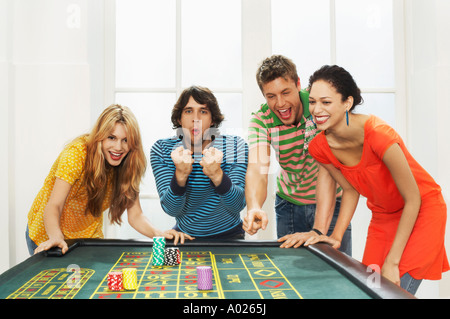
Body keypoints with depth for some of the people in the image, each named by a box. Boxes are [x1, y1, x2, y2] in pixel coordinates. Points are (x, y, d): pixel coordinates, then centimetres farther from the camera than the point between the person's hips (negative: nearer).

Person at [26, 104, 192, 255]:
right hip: (48, 235, -3)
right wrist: (56, 238, -52)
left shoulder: (127, 164, -13)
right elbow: (53, 206, -32)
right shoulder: (77, 153, -27)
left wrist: (158, 233, -35)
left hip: (88, 236, 4)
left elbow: (135, 215, -15)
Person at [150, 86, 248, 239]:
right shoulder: (161, 150, -6)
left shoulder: (236, 146, -8)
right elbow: (171, 210, -13)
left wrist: (217, 174, -33)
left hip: (228, 236, -1)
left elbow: (238, 205, -16)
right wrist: (181, 175, -31)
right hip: (184, 235, 2)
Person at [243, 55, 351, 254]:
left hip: (330, 203, -1)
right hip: (289, 204, 2)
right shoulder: (260, 120, -16)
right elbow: (257, 169, -31)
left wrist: (318, 230, -38)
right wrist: (254, 208, -53)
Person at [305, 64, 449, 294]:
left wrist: (392, 262, -21)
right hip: (382, 216, 5)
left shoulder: (378, 134, -32)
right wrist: (336, 236, -11)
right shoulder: (319, 148, -15)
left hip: (421, 210, -5)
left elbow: (413, 199, -23)